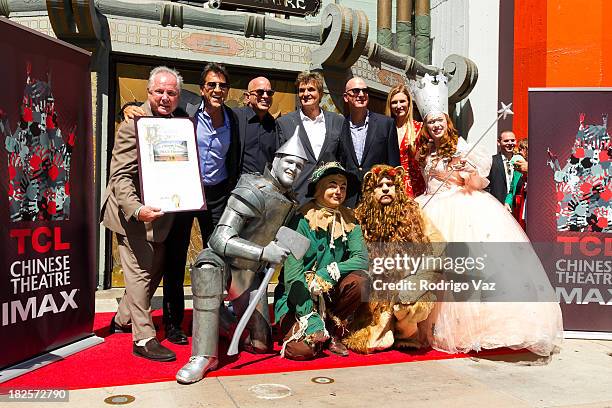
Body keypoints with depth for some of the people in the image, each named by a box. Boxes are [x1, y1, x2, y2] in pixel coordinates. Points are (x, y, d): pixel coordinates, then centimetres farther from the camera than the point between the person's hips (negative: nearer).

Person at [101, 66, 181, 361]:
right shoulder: (134, 124, -15)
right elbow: (120, 176, -20)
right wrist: (137, 210, -35)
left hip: (161, 214, 8)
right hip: (134, 214, -8)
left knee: (154, 272, 19)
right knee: (140, 273, -4)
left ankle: (123, 320, 38)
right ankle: (143, 338, 7)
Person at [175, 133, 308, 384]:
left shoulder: (290, 201, 2)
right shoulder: (253, 192, -22)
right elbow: (221, 240, -29)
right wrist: (263, 253, -34)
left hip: (250, 270, 6)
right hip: (221, 259, -6)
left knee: (261, 344, 3)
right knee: (208, 269, -44)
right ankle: (204, 356, -35)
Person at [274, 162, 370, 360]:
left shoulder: (348, 221, 2)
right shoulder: (302, 220, -13)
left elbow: (362, 259, -11)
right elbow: (293, 272, -20)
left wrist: (330, 272, -26)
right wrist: (309, 317, -25)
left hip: (329, 295, 5)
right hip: (296, 297, -4)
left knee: (359, 279, -24)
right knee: (304, 349, -26)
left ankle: (334, 333, -4)